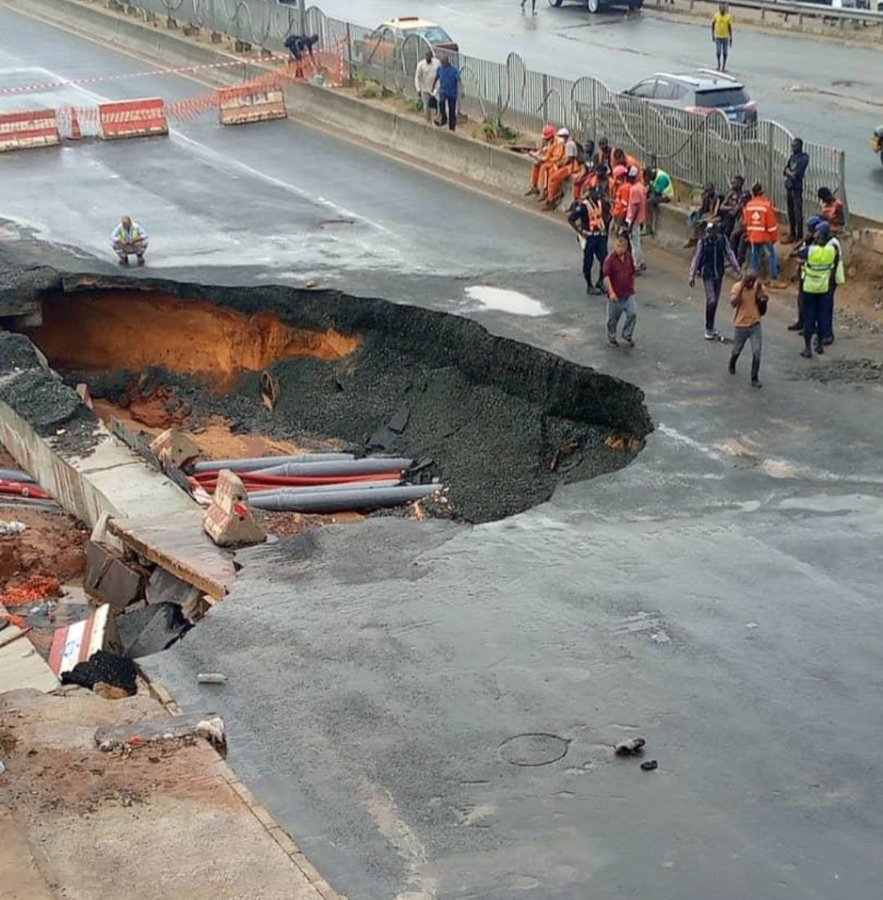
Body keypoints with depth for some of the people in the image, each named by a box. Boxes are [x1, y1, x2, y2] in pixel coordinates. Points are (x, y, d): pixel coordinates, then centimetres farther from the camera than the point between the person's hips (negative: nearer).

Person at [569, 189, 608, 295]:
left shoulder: (601, 203, 5)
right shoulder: (583, 205, -16)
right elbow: (570, 219, -16)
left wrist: (604, 229, 10)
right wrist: (580, 232, -17)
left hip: (600, 235, 6)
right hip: (589, 237, -6)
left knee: (604, 260, 3)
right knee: (588, 262, 4)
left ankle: (599, 283, 20)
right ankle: (590, 286, 16)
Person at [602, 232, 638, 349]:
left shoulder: (629, 257, 3)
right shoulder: (610, 259, -14)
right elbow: (606, 277, -21)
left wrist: (632, 287, 20)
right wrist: (611, 292, -29)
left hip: (628, 294, 4)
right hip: (615, 295, -4)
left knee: (632, 313, -9)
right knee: (613, 318, 8)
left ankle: (627, 335, 10)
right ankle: (611, 338, 28)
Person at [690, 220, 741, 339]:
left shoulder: (723, 241, -5)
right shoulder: (703, 242, -12)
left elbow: (730, 255, 3)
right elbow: (696, 258, -6)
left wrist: (737, 270, 4)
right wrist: (692, 275, -4)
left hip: (719, 274, 4)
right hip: (708, 275, -4)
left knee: (716, 301, 11)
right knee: (711, 300, -11)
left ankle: (711, 327, 24)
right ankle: (708, 329, -1)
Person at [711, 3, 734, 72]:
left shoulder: (728, 17, -6)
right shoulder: (716, 16, -4)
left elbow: (730, 27, -1)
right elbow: (712, 25, 7)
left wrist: (731, 38, -1)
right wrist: (713, 35, 4)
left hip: (725, 37, 0)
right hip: (718, 36, 0)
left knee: (725, 52, 2)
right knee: (718, 51, -1)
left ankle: (723, 67, 11)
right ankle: (719, 65, 18)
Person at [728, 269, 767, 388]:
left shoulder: (759, 288, -6)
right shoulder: (737, 287, -13)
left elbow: (763, 309, -4)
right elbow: (733, 304, -27)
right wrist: (742, 287, -31)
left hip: (755, 325, 1)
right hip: (740, 325, -1)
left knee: (757, 353, -9)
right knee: (736, 350, 18)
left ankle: (755, 379, 0)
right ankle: (732, 365, 50)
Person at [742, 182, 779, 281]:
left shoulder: (748, 205, -3)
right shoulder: (767, 204, -17)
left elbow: (746, 222, 6)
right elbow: (772, 223, -14)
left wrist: (749, 235, 18)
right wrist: (774, 236, -3)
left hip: (753, 236, 4)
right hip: (765, 235, -4)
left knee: (755, 255, 15)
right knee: (771, 255, 10)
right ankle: (774, 275, 12)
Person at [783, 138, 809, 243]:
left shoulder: (804, 158, -8)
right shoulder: (792, 157, 16)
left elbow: (798, 173, -15)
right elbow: (785, 171, 13)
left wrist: (789, 172, -3)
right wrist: (790, 172, -5)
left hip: (797, 187, -8)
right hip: (789, 186, 8)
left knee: (798, 212, -9)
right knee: (791, 212, 12)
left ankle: (799, 236, -7)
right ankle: (792, 235, 19)